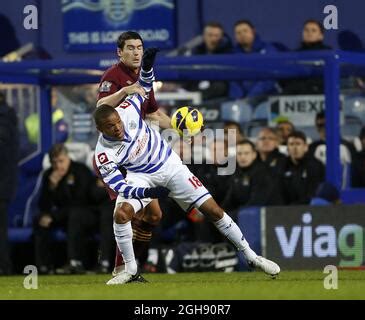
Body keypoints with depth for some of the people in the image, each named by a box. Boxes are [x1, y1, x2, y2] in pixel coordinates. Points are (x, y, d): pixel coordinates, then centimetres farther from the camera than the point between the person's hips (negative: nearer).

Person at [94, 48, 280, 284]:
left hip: (170, 165, 1)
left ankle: (251, 256, 10)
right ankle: (131, 271, -8)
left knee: (213, 210, -3)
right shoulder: (103, 154, -24)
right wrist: (147, 192, -39)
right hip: (142, 178, -1)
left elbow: (145, 87, -2)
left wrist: (147, 67, -22)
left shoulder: (127, 110, -20)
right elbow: (118, 185, -23)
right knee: (121, 213, -27)